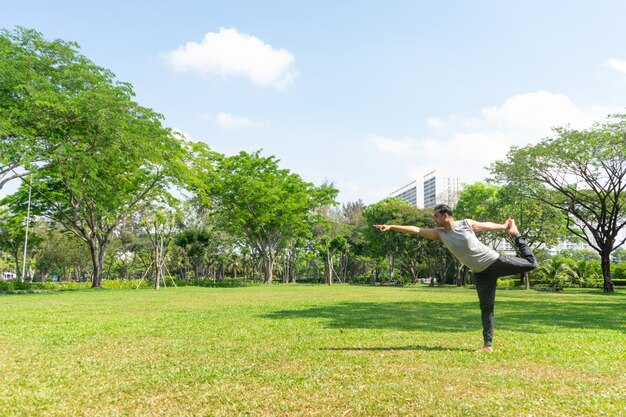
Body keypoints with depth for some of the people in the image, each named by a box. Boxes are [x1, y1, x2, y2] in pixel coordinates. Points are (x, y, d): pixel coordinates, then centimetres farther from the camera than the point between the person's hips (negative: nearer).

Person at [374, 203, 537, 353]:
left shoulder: (467, 224, -10)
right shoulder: (439, 233, -5)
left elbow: (487, 225, 7)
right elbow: (416, 230, -10)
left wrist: (504, 226, 22)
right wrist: (391, 227, -15)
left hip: (496, 261, -2)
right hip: (481, 274, 2)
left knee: (530, 263, 3)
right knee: (486, 308, -1)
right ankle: (488, 345, 5)